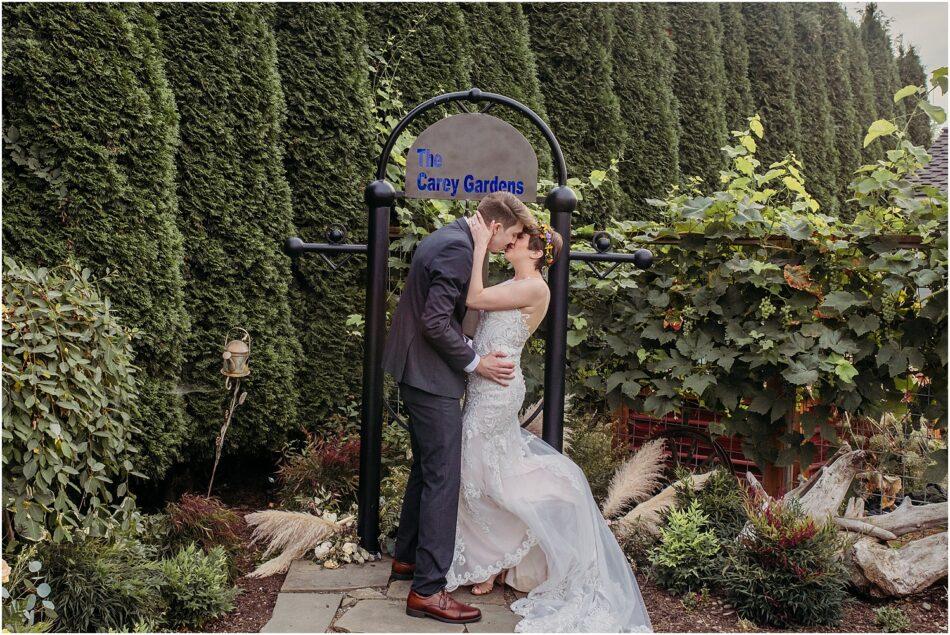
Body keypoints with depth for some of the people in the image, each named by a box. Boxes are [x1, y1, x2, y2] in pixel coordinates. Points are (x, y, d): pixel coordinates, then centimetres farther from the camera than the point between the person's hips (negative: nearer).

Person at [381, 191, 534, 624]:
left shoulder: (445, 239, 14)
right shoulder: (459, 249, -19)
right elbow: (435, 322, -24)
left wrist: (469, 350, 14)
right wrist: (475, 363, -14)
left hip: (416, 372, 11)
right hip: (432, 378, -11)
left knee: (426, 469, 20)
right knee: (442, 477, -5)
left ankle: (407, 557, 33)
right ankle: (427, 590, 1)